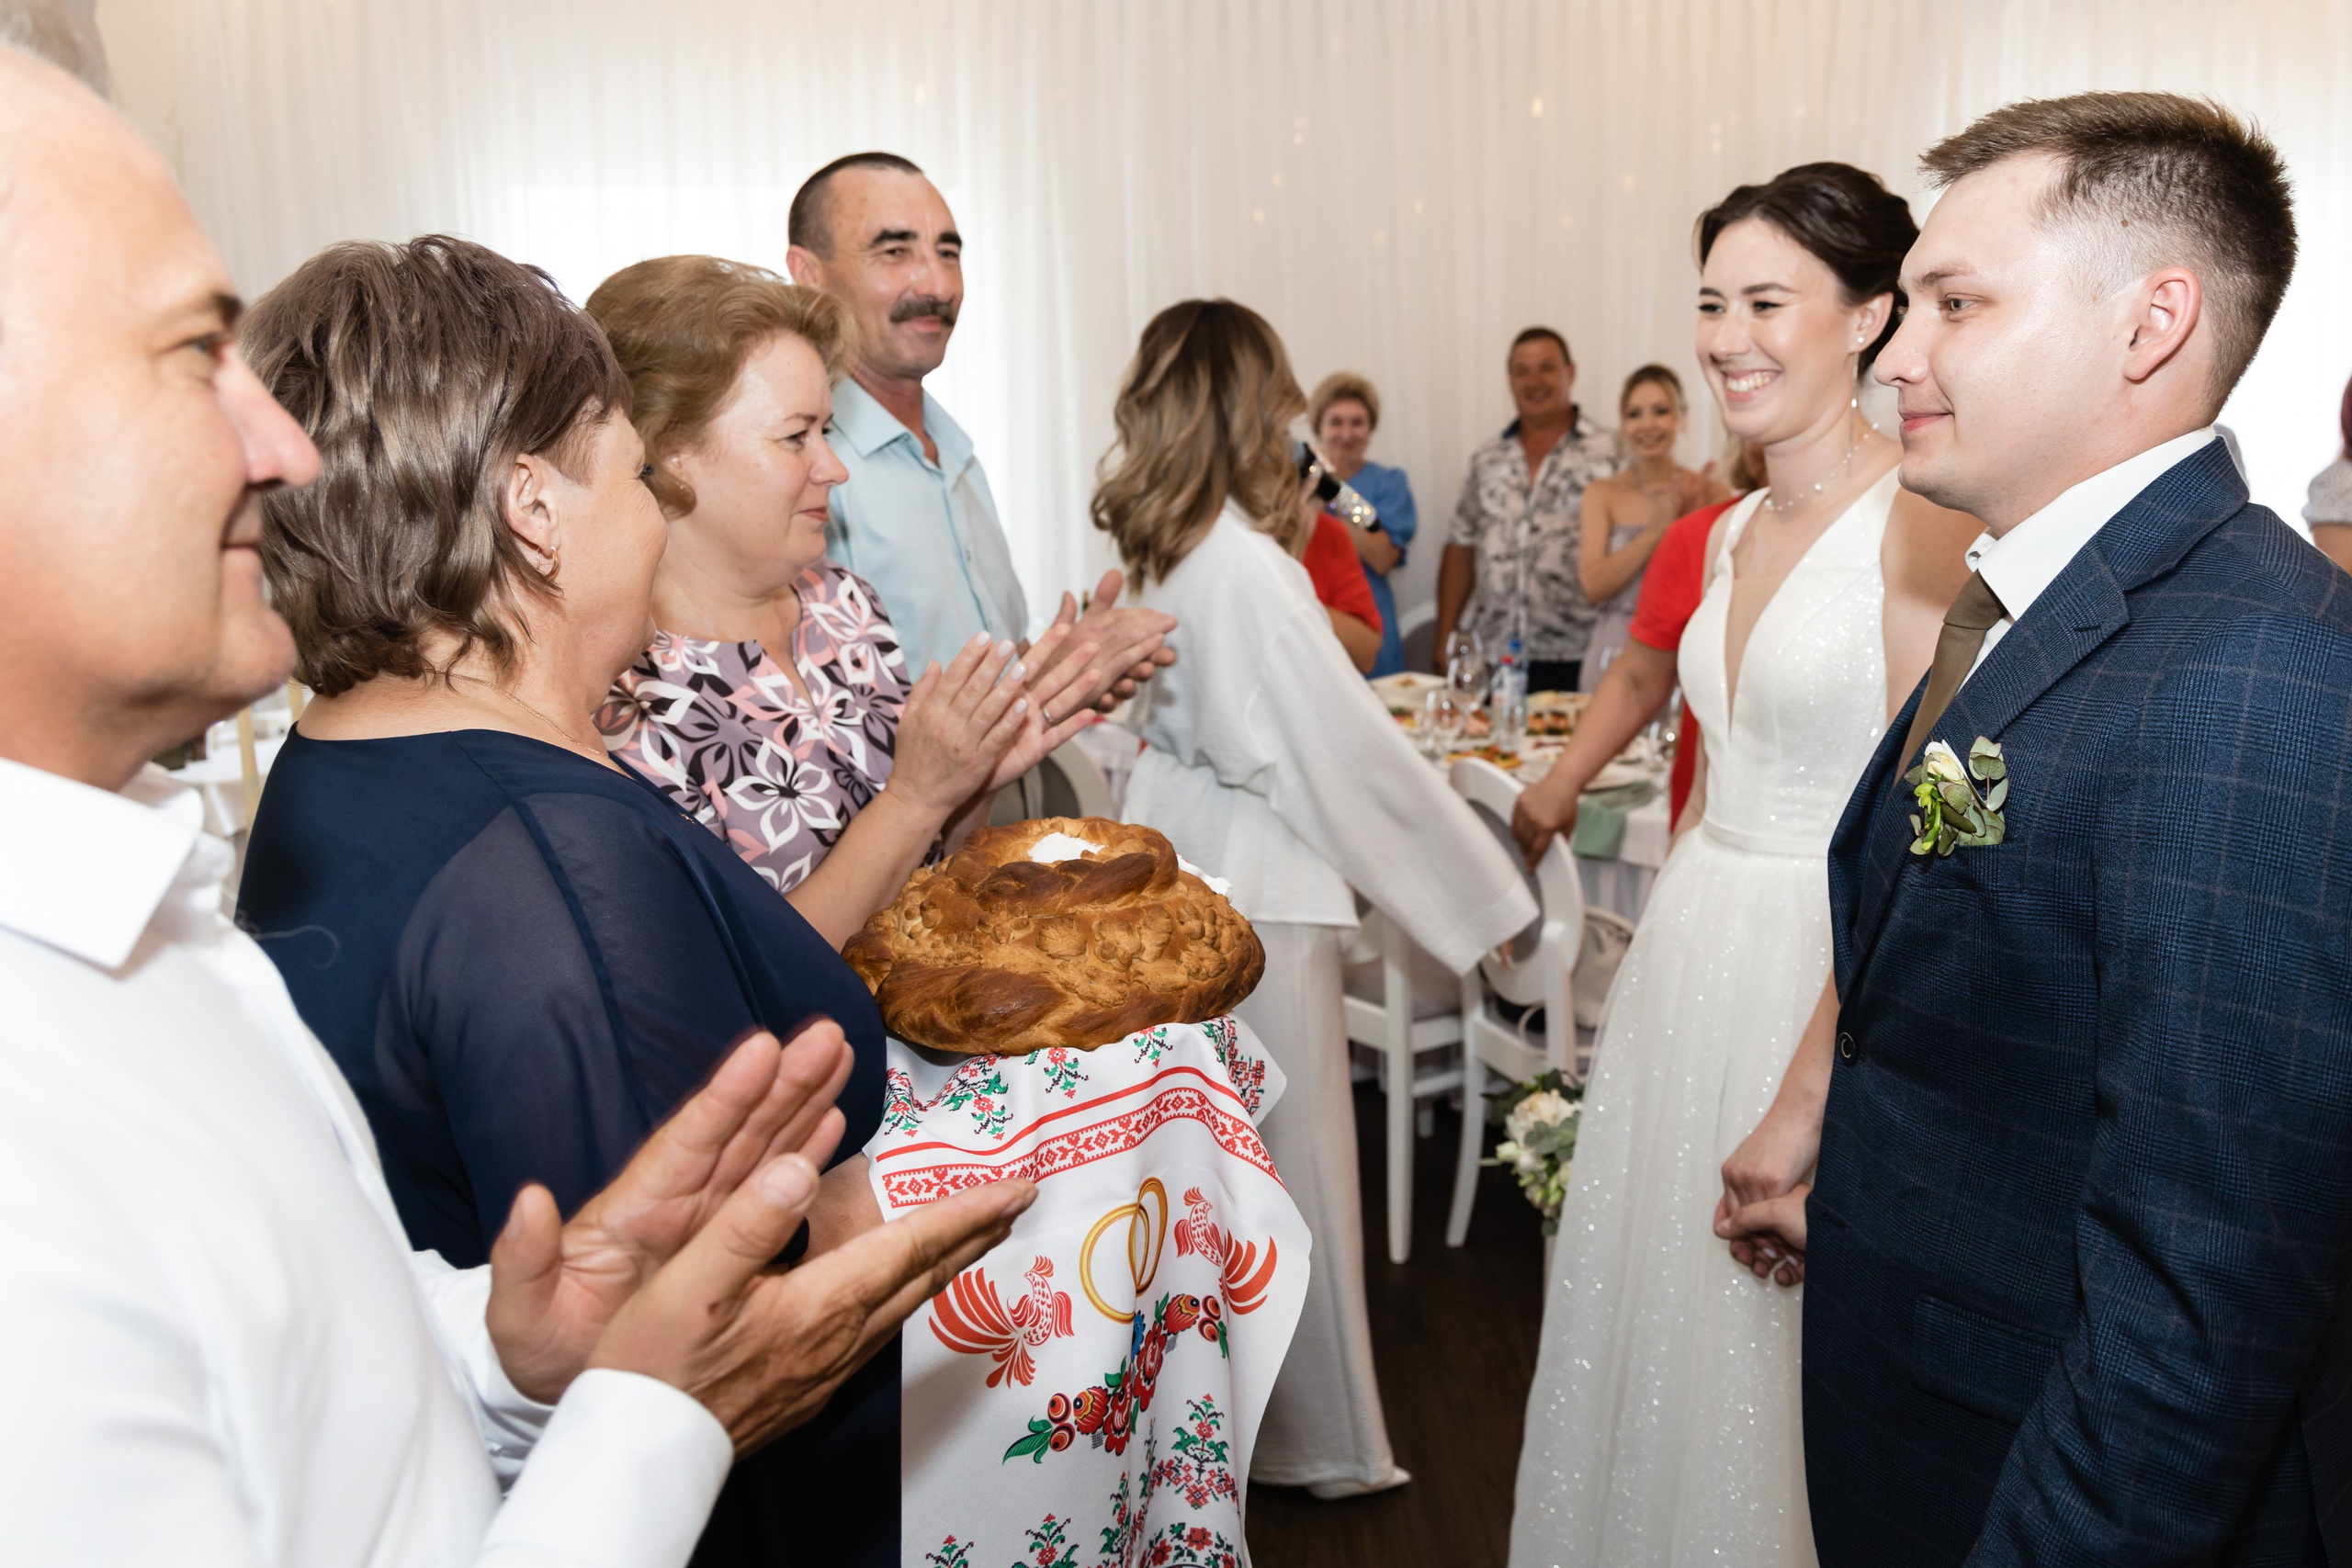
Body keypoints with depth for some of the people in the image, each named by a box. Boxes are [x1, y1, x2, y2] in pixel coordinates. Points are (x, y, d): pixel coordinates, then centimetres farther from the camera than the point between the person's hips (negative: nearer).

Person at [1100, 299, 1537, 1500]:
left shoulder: (1153, 551, 3)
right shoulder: (1248, 565, -22)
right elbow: (1354, 749, -19)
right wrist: (1481, 895, -11)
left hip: (1177, 862, 9)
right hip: (1262, 893, -8)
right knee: (1290, 1152, 5)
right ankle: (1320, 1439, 23)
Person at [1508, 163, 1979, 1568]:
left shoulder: (1927, 520, -15)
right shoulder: (1733, 531, 9)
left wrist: (1806, 1094, -21)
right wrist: (1674, 928, 15)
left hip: (1839, 981, -7)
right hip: (1690, 954, 7)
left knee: (1789, 1360, 9)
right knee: (1660, 1318, 19)